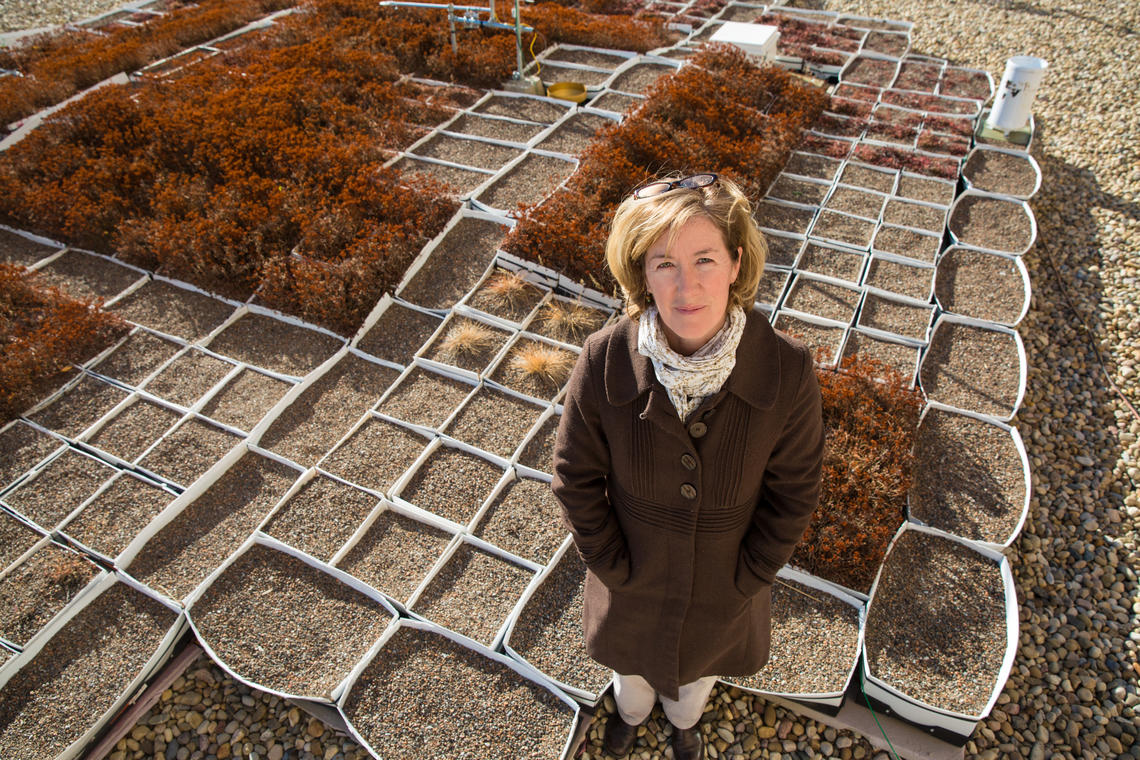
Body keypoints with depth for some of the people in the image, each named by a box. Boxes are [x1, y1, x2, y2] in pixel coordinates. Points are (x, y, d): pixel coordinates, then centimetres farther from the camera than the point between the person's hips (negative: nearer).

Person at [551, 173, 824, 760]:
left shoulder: (787, 371, -28)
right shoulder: (604, 361, -28)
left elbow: (794, 492, -13)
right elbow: (576, 475, -14)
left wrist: (746, 579, -9)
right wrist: (613, 567, -10)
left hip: (724, 589, 0)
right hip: (634, 576, 0)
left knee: (698, 667, 33)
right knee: (630, 657, 33)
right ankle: (631, 711, 71)